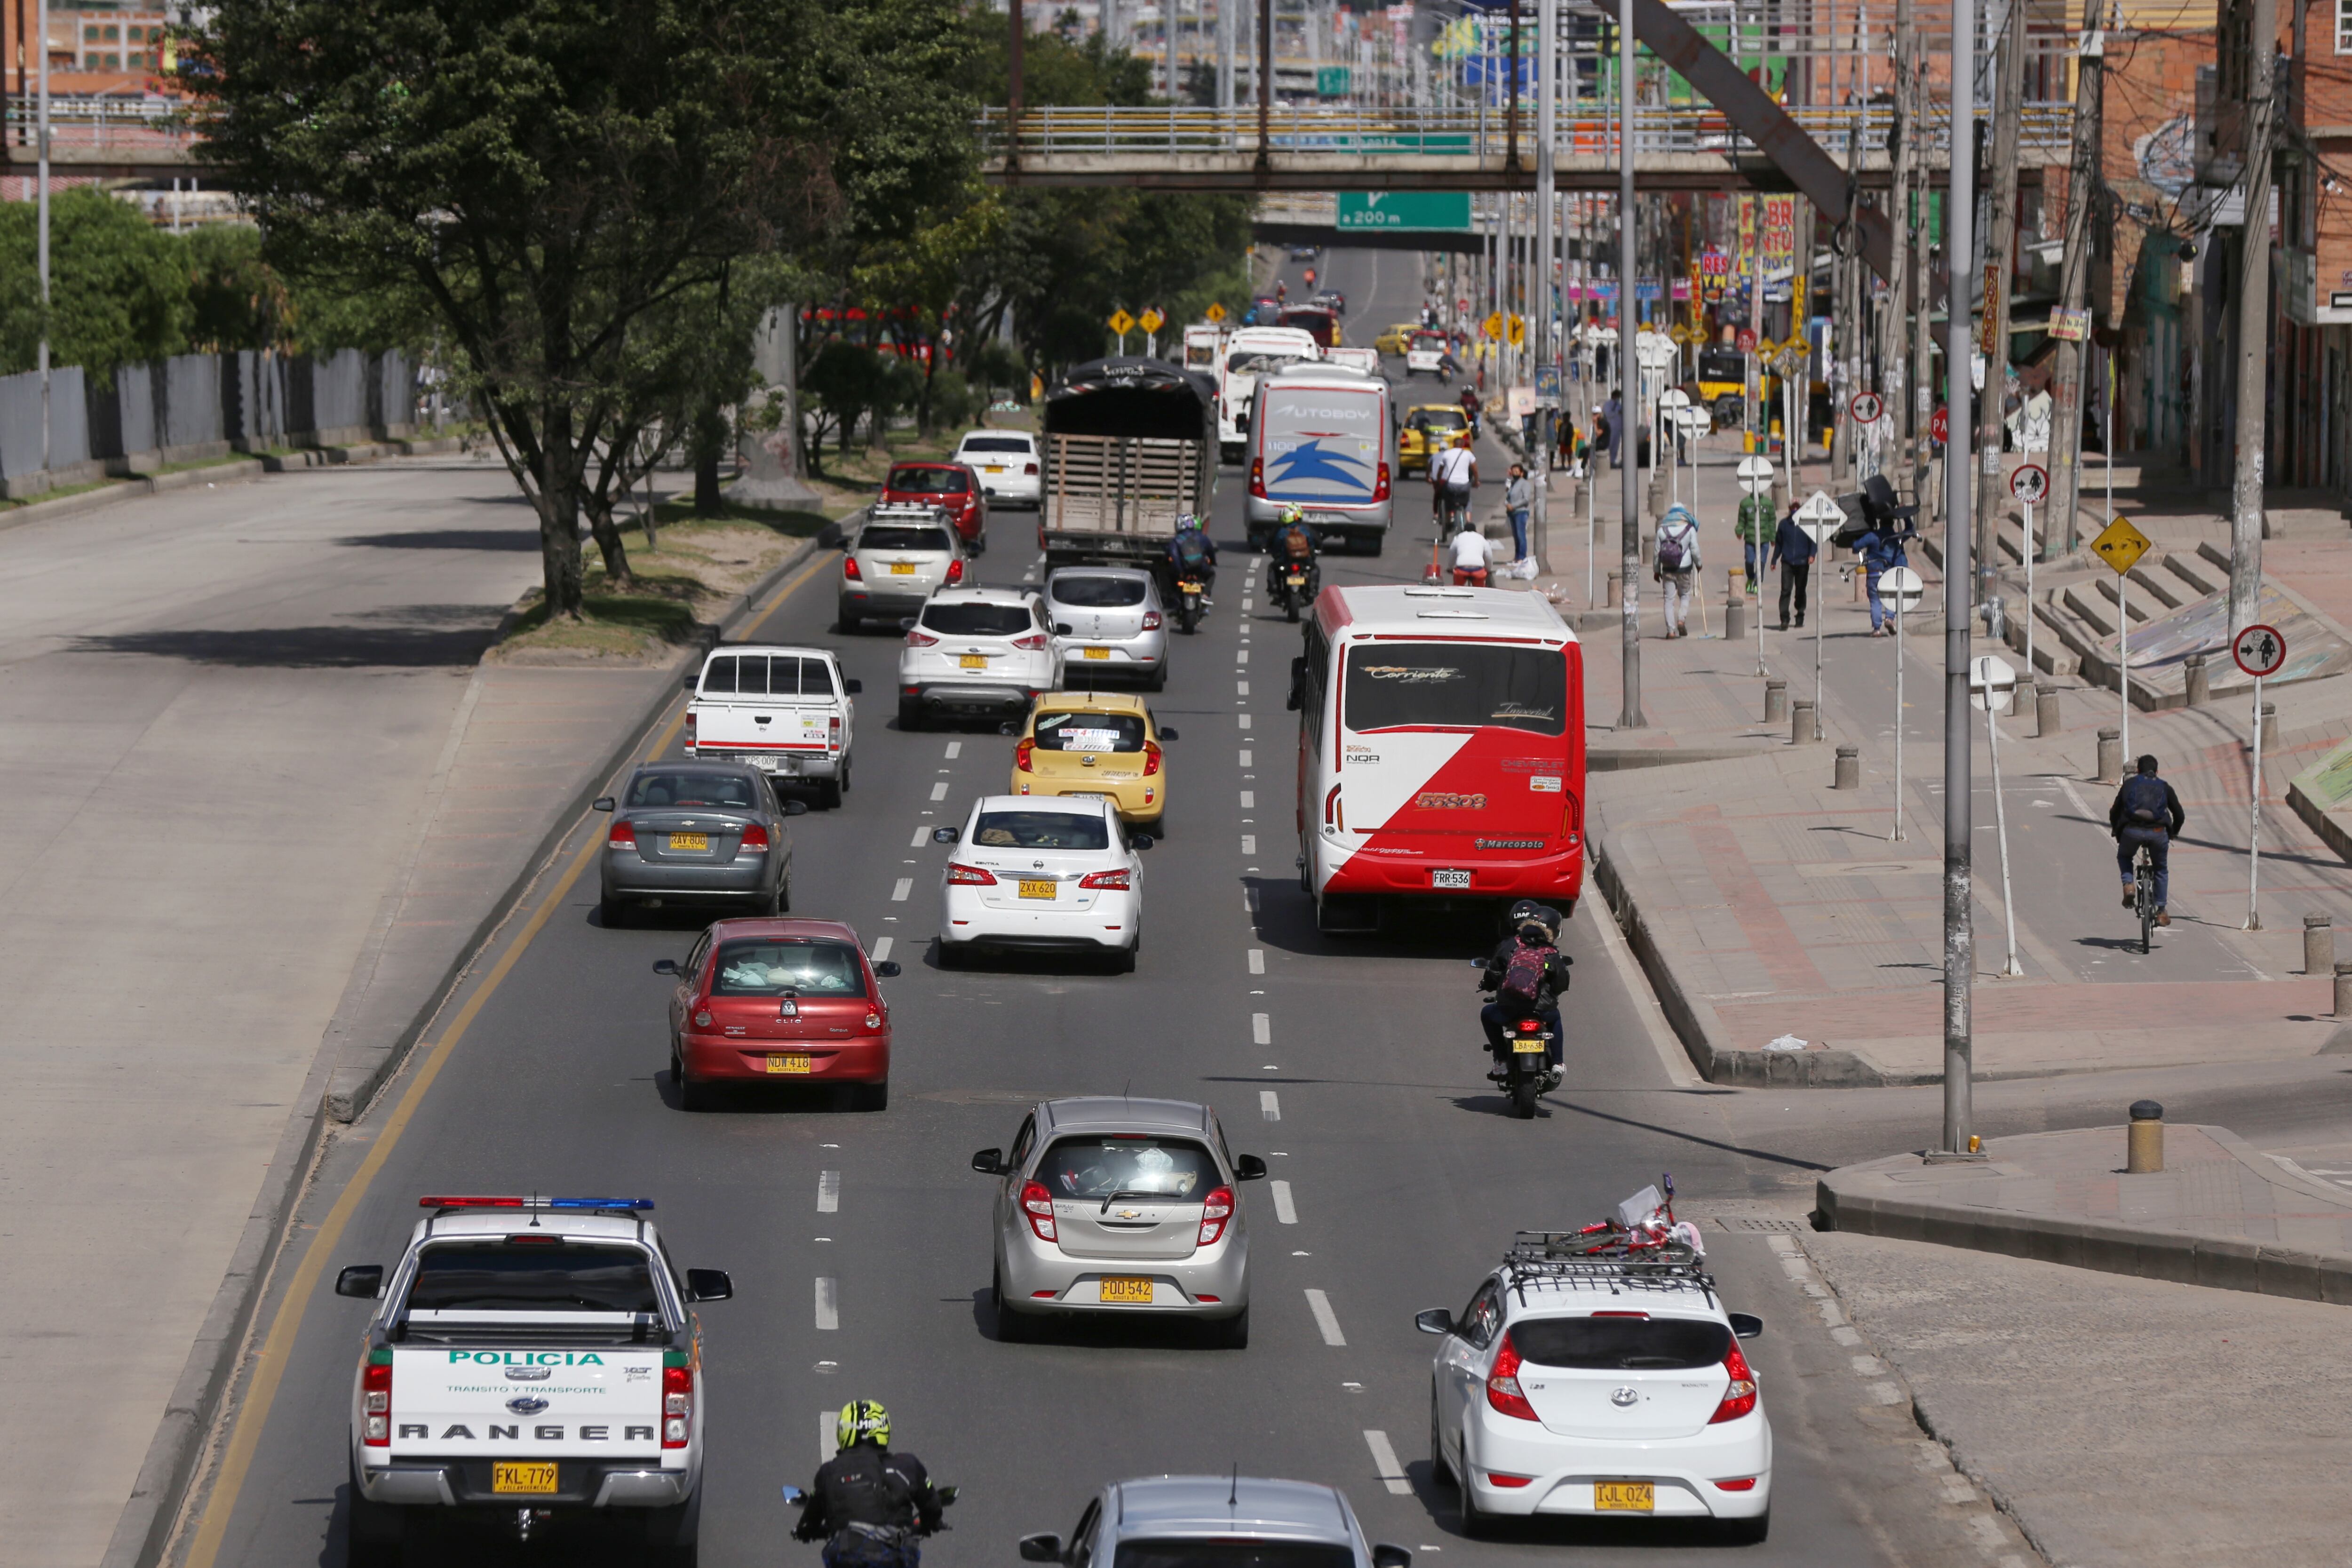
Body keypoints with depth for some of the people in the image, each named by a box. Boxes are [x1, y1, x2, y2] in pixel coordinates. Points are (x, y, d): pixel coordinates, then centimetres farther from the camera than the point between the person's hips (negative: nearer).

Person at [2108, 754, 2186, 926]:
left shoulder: (2129, 784, 20)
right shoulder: (2164, 787, 21)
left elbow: (2114, 813, 21)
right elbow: (2180, 815, 23)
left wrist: (2117, 832, 38)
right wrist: (2173, 834, 41)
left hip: (2132, 831, -1)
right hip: (2158, 832, 1)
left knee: (2124, 857, 30)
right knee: (2161, 869, 23)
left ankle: (2128, 884, 4)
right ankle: (2161, 911, 21)